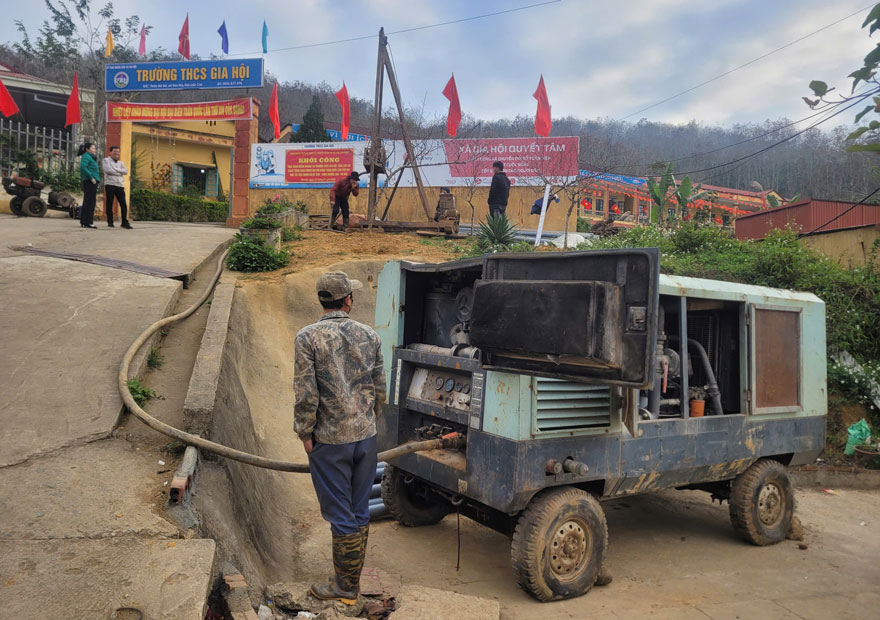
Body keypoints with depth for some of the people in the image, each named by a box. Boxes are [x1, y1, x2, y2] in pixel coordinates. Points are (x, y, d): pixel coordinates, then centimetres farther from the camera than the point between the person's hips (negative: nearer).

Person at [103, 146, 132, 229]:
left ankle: (125, 222, -2)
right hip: (110, 184, -4)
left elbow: (126, 171, 5)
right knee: (109, 203, -1)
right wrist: (119, 173, -2)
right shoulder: (106, 160, 9)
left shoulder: (120, 163, 23)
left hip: (120, 185, 4)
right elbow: (107, 170, -9)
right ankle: (110, 222, 6)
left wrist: (115, 169, -4)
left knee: (123, 204, -5)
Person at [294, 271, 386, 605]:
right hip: (366, 437, 4)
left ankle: (344, 588, 21)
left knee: (341, 515, 7)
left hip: (330, 440, -4)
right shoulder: (369, 335, 0)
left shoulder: (308, 337, -12)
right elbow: (380, 389, 5)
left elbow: (306, 396, -15)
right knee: (360, 512, 16)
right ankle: (352, 579, 31)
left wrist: (305, 433, -2)